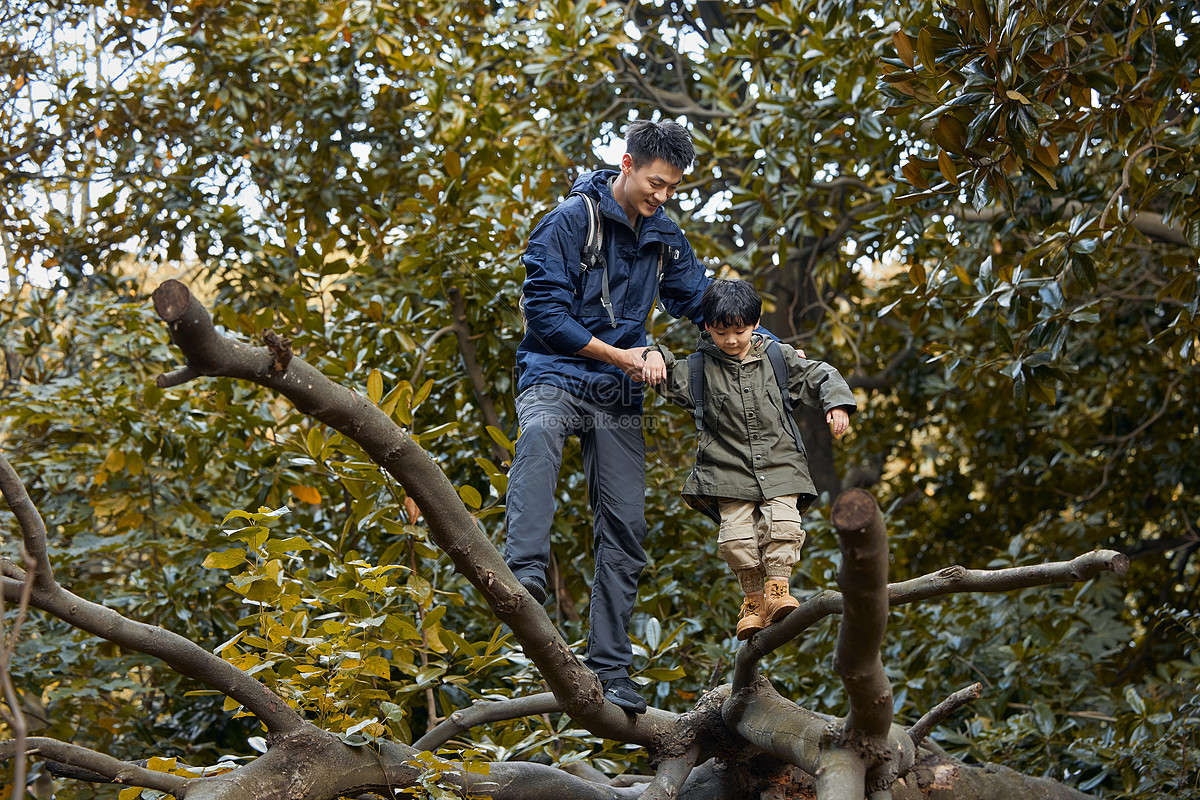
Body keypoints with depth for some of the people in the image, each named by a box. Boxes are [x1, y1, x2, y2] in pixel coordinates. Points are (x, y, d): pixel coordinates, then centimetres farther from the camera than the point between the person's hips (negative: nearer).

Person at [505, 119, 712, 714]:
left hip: (618, 397, 6)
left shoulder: (663, 237, 11)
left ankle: (609, 666, 5)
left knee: (624, 526, -1)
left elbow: (701, 301, 22)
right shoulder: (572, 219, -8)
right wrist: (619, 355, -11)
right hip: (555, 375, -6)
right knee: (538, 437, -41)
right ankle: (526, 573, -56)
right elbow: (545, 310, -13)